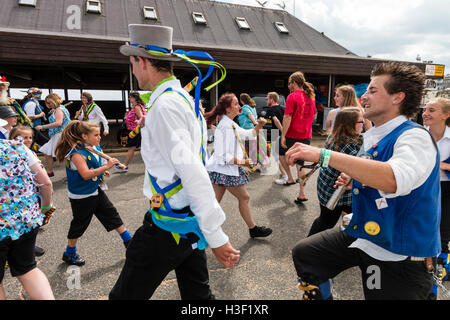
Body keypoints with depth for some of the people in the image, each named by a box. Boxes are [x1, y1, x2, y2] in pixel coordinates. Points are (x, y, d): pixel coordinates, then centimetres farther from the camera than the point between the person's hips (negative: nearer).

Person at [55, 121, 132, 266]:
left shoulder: (95, 148, 2)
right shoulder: (77, 153, -23)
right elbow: (86, 174, -34)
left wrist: (102, 171, 6)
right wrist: (106, 167, -35)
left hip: (96, 190, 8)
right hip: (81, 196, -8)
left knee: (112, 214, 13)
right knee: (79, 224, 8)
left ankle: (128, 241, 25)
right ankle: (69, 254, 30)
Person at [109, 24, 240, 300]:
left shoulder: (165, 105, -20)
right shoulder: (186, 99, 11)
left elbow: (192, 172, -26)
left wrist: (217, 236, -25)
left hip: (169, 225, -9)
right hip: (192, 222, 9)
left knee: (126, 295, 9)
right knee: (198, 293, 21)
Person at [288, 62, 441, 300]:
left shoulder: (415, 137, -21)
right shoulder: (372, 139, 6)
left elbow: (396, 179, -43)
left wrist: (323, 154, -44)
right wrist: (355, 179, 1)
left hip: (399, 256, -8)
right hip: (361, 235, 8)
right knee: (303, 254, 11)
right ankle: (323, 295, 34)